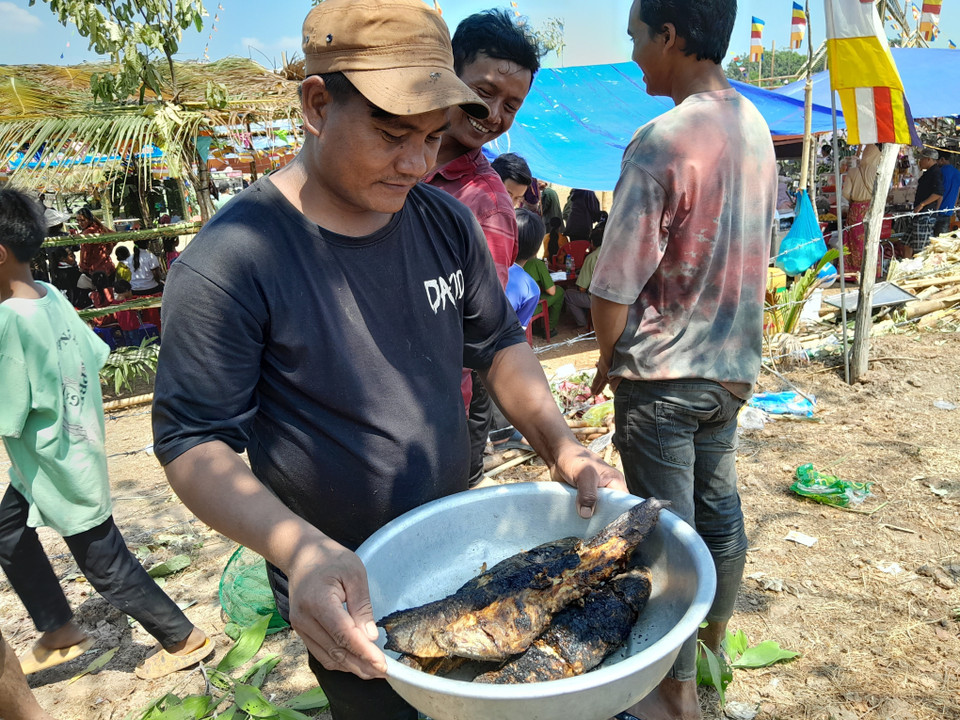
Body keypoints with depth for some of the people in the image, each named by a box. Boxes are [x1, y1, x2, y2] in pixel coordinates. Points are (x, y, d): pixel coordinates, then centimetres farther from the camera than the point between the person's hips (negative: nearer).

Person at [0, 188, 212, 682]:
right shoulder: (52, 296, -4)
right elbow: (95, 353, 6)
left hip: (57, 469, -9)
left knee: (105, 565, 6)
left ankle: (185, 640, 22)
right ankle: (60, 632, 38)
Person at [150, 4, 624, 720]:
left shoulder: (446, 220, -6)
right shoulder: (229, 263, -24)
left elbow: (499, 342, 3)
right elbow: (194, 442, -20)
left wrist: (564, 449, -11)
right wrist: (303, 552, -35)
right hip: (347, 595, -5)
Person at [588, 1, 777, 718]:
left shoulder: (661, 141, -21)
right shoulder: (755, 126, 5)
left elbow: (613, 290, -20)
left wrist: (608, 359, -1)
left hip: (662, 375, -8)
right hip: (731, 364, 8)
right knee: (719, 509, 20)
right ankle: (715, 646, 41)